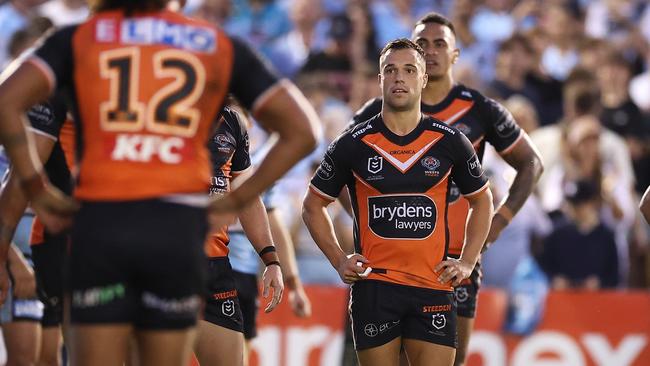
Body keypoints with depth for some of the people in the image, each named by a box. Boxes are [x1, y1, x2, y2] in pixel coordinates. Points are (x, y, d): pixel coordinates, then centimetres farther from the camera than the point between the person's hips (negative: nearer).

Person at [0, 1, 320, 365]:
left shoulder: (79, 39, 8)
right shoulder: (221, 47, 11)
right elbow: (302, 130, 8)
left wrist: (35, 186, 1)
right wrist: (240, 197, 9)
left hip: (101, 226, -1)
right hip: (180, 229, 1)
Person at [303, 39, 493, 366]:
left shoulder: (450, 142, 4)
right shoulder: (353, 145, 1)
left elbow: (482, 201, 19)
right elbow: (313, 205, 12)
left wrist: (467, 262, 8)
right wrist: (339, 261, 1)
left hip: (434, 288, 1)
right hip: (374, 287, -1)